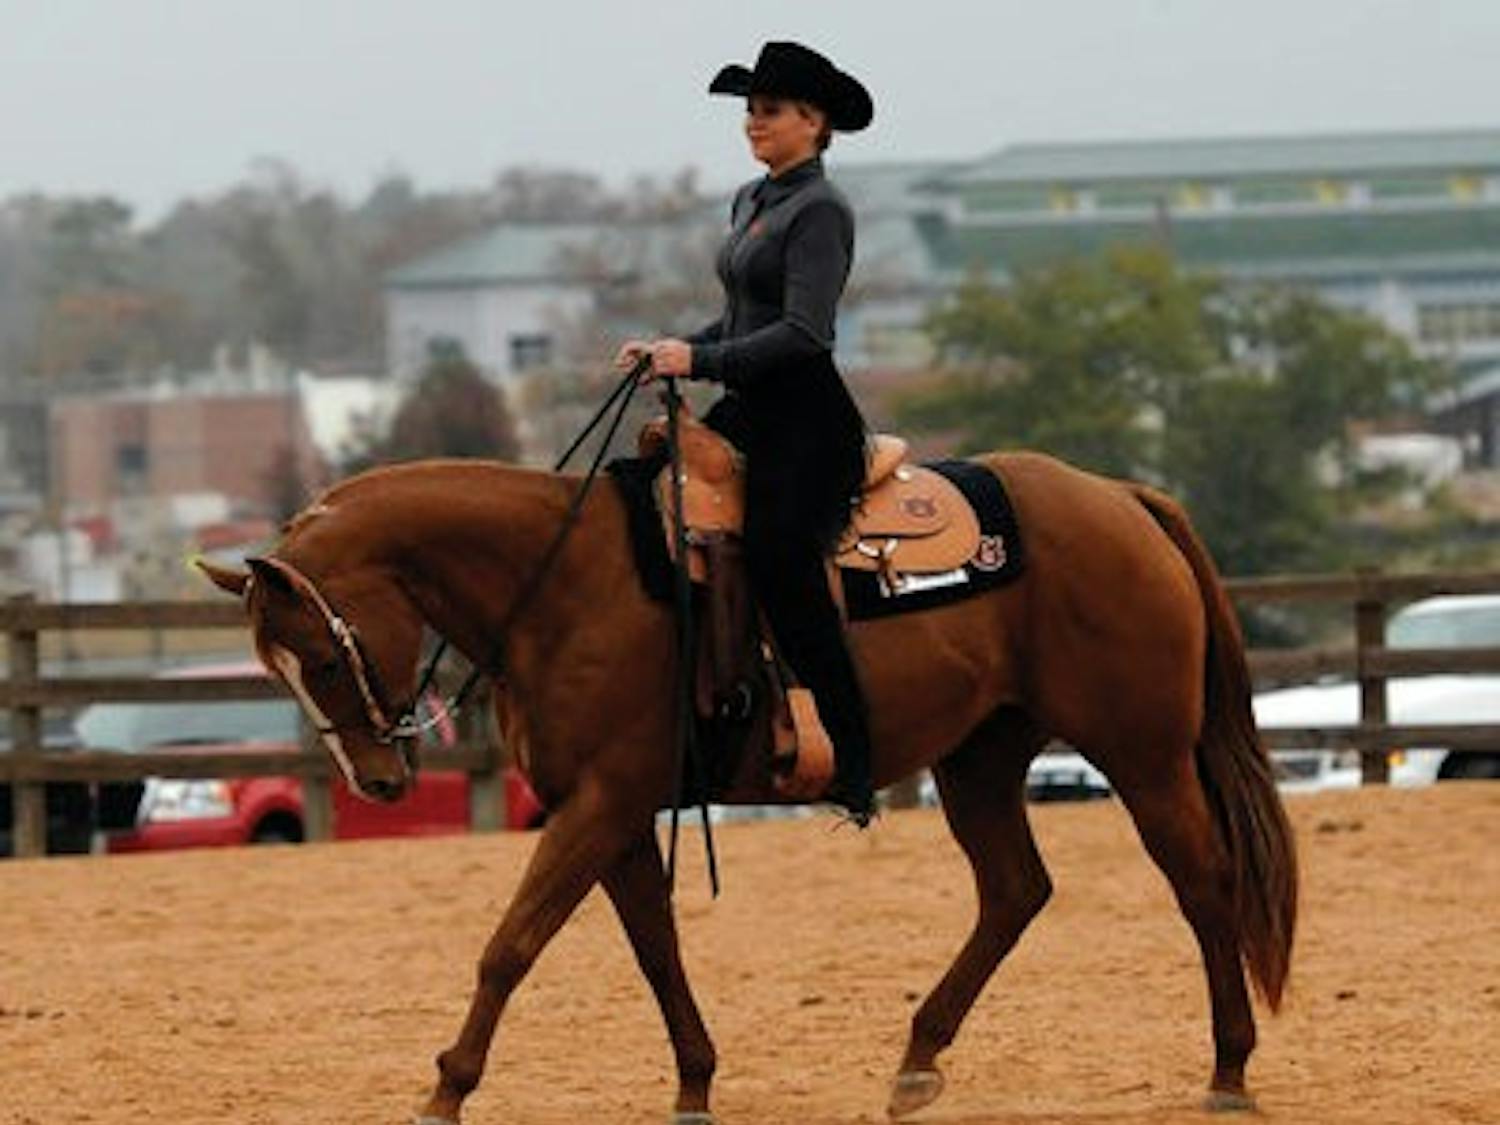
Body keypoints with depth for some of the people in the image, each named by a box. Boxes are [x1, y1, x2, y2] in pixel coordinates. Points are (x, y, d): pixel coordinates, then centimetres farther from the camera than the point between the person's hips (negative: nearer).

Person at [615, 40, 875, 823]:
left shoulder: (820, 212, -12)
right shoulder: (751, 201, 16)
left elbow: (804, 332, -20)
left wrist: (700, 361, -22)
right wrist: (669, 351, 9)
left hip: (807, 422, -10)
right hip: (747, 412, 10)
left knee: (777, 555, -22)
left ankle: (854, 765, -20)